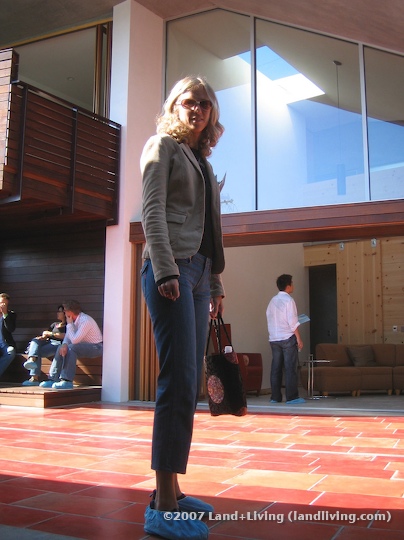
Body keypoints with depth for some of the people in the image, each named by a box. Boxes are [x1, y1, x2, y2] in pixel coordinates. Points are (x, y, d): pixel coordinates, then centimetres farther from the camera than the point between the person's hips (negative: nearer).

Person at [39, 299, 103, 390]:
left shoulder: (85, 321, -24)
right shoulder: (74, 320, 4)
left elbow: (74, 340, -27)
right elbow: (67, 336, 5)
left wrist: (69, 324, -18)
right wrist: (64, 344, -17)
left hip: (96, 347, -9)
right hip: (85, 345, 9)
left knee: (71, 348, -29)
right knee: (61, 348, -4)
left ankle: (67, 381, -30)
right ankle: (53, 379, -8)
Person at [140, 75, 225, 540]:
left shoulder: (202, 161, 27)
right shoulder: (163, 146, 5)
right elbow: (152, 212, -8)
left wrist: (215, 283, 19)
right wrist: (165, 270, -19)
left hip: (198, 274, 8)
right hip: (171, 270, -8)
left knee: (188, 386, 5)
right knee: (179, 383, -14)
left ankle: (169, 492, 13)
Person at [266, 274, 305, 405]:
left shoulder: (273, 301, 11)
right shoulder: (288, 300, -9)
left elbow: (270, 319, 12)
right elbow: (293, 322, -13)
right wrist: (299, 339, -9)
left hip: (274, 338, 6)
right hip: (288, 338, -6)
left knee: (276, 368, 8)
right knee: (291, 368, -2)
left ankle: (275, 397, 11)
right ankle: (291, 397, -2)